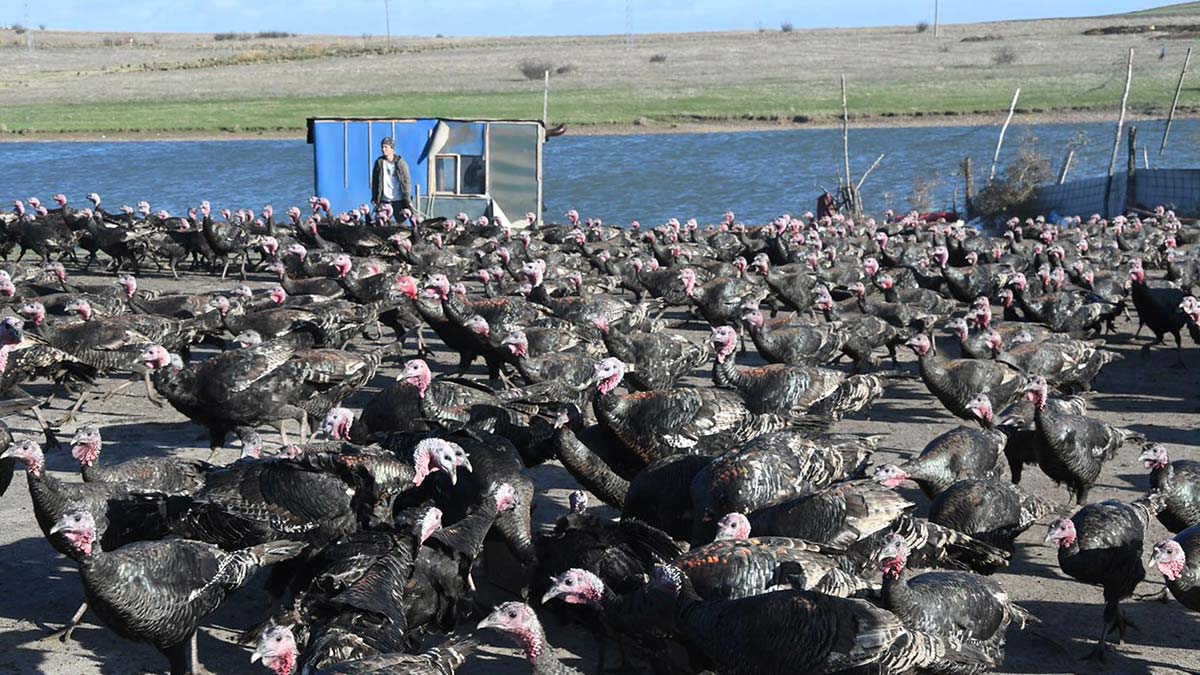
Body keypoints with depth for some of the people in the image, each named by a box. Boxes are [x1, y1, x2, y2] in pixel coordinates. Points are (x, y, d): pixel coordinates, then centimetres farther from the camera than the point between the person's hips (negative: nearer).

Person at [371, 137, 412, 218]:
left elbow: (407, 182, -1)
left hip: (398, 201, -1)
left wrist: (408, 200, -8)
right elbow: (374, 182, 7)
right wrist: (374, 198, 2)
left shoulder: (400, 163, 0)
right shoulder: (379, 162, 4)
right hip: (383, 201, 1)